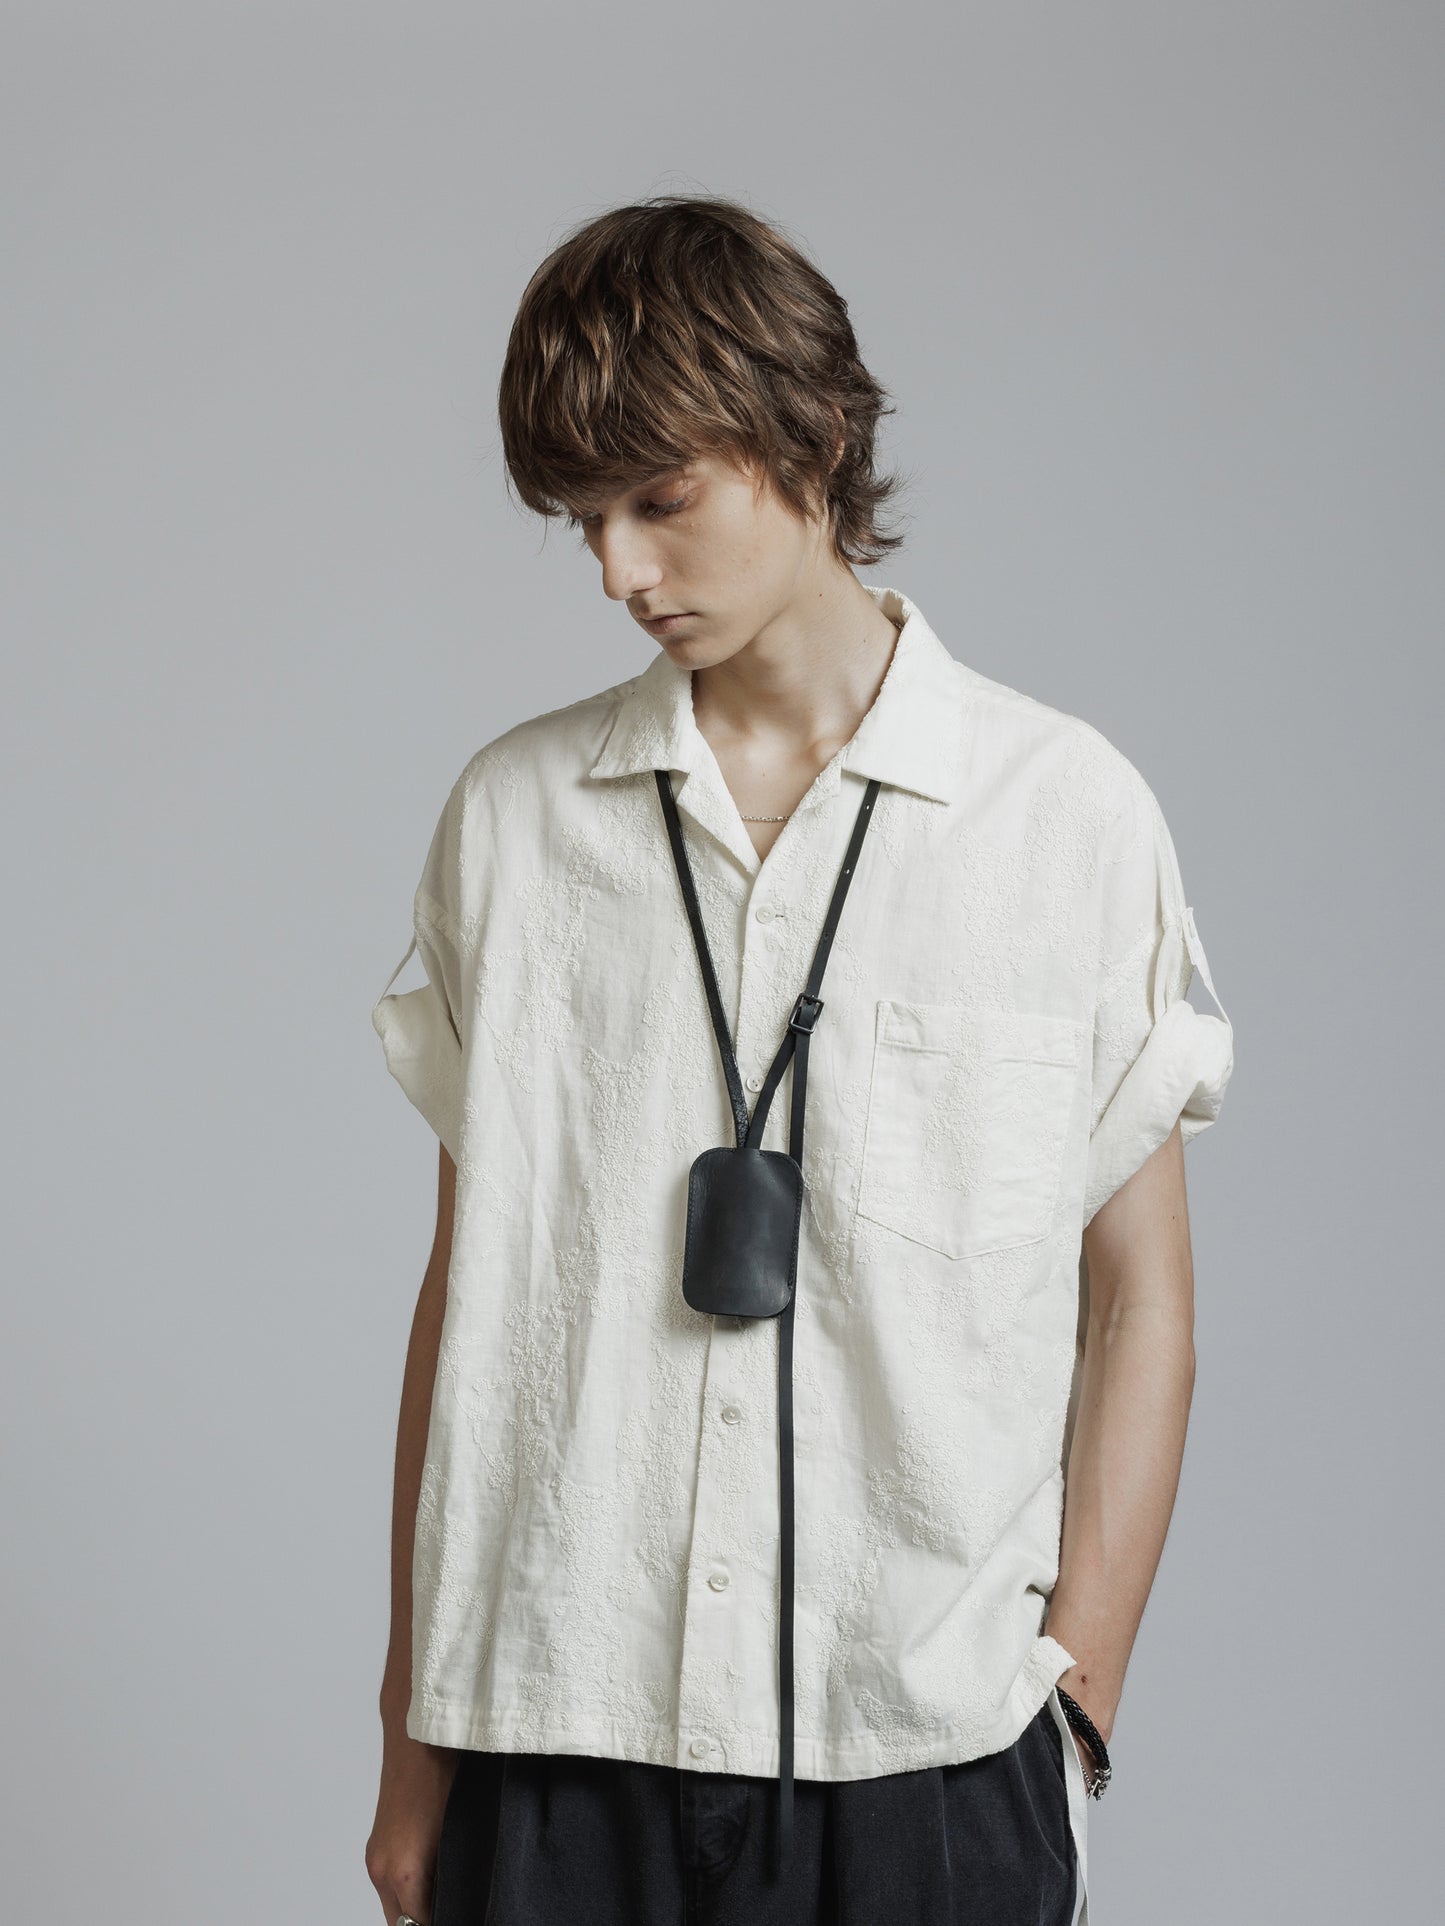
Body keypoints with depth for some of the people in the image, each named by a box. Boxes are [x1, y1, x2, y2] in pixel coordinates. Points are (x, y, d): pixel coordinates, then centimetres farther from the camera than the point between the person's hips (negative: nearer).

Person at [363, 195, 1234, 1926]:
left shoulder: (1068, 811, -1)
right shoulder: (512, 816, 5)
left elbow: (1140, 1301, 2)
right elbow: (467, 1279, 8)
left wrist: (1070, 1707, -2)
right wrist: (417, 1731, 7)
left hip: (933, 1745, -1)